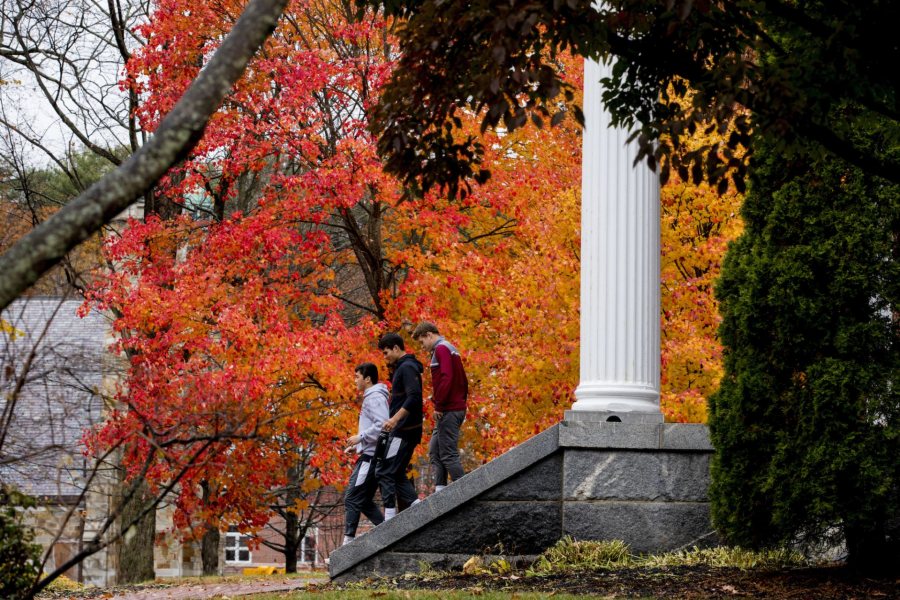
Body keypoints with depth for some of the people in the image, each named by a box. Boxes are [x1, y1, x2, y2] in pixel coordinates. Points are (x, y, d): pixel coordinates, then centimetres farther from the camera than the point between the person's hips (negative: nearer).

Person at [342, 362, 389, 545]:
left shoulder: (375, 398, -11)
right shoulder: (370, 397, 21)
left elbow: (382, 425, -24)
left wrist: (360, 437, -18)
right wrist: (356, 445, 16)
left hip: (371, 456, -11)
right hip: (370, 455, 11)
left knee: (352, 498, -12)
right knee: (365, 501, 13)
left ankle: (348, 541, -14)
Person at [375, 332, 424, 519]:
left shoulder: (407, 367, -12)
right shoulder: (401, 368, 20)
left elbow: (414, 397, -24)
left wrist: (395, 419, -29)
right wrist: (395, 421, 18)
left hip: (404, 431, -11)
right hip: (404, 431, 11)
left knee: (385, 472, -11)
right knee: (397, 474, 12)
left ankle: (389, 517, -15)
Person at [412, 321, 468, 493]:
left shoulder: (441, 349, -9)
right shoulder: (451, 349, 21)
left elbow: (446, 378, -21)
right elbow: (463, 382, 23)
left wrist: (438, 405, -18)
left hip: (448, 411, -10)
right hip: (458, 407, 10)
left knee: (448, 454, -10)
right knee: (434, 451, 12)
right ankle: (440, 490, 8)